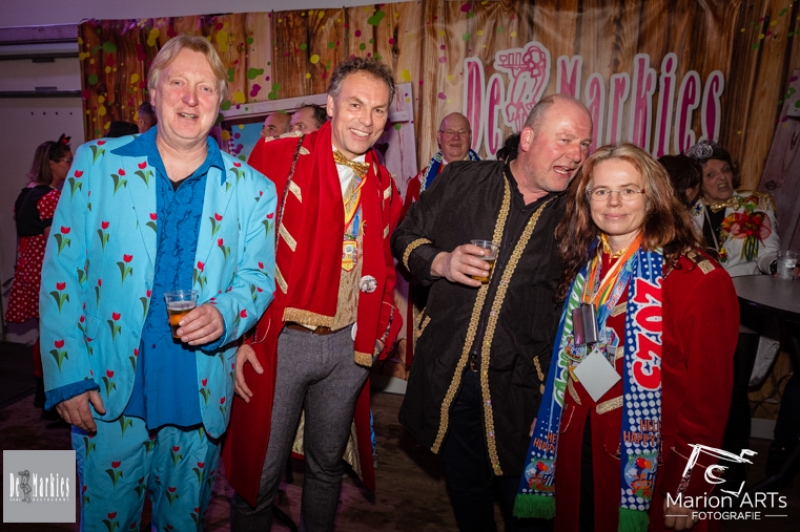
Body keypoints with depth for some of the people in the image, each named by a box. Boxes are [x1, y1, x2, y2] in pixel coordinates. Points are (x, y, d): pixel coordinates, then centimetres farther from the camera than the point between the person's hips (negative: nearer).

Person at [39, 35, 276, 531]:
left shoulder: (251, 188, 0)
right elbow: (62, 272, -1)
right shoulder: (96, 162, -1)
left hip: (199, 397, 1)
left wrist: (224, 314, -20)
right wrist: (67, 377, -6)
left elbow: (257, 277, 2)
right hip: (108, 393, 0)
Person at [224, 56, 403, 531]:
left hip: (349, 345, 4)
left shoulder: (383, 186, 8)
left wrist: (381, 326, 5)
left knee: (328, 465, 21)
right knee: (260, 472, 9)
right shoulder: (276, 158, -7)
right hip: (278, 341, -4)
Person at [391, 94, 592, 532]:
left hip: (519, 386, -1)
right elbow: (406, 237, 7)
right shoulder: (461, 181, -1)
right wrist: (441, 263, -13)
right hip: (447, 376, 2)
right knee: (465, 488, 22)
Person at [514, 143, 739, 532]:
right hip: (574, 444, 5)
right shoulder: (583, 263, 0)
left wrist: (687, 489, -11)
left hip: (645, 454, -5)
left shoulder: (700, 280, -18)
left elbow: (709, 394, -14)